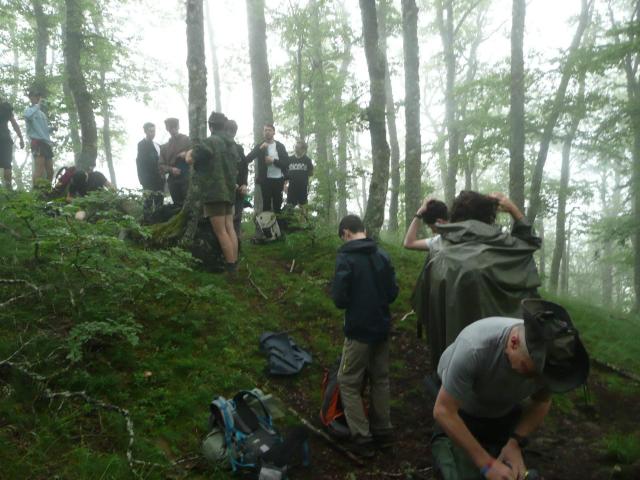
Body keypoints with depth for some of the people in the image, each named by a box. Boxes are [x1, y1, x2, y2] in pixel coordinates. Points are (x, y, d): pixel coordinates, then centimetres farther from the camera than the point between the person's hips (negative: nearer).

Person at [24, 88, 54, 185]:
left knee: (50, 171, 6)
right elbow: (28, 116, -23)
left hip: (46, 143, 8)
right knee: (39, 170, -18)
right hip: (37, 142, -8)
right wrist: (38, 105, -12)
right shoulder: (28, 111, 4)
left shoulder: (42, 113, 26)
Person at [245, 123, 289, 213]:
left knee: (278, 206, 5)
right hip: (266, 180, -1)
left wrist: (273, 161, -13)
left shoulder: (280, 146, 8)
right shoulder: (260, 146, 6)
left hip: (278, 180, 1)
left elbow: (286, 162, 0)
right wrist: (260, 149, -17)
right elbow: (248, 159, -8)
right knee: (266, 205, 0)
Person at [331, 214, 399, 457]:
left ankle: (362, 438, 5)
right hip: (382, 327, 6)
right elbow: (393, 292, 6)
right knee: (380, 379, 18)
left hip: (359, 330, -6)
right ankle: (382, 430, 26)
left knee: (348, 383, 6)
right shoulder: (383, 255, 2)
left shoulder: (346, 258, -15)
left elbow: (339, 299, -17)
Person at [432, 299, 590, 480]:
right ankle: (441, 443, 18)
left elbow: (541, 403, -7)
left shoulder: (548, 357, -30)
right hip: (462, 412, -3)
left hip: (506, 412, 4)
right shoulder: (474, 347, -43)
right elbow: (443, 411, -33)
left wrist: (515, 443, -19)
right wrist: (486, 463, -32)